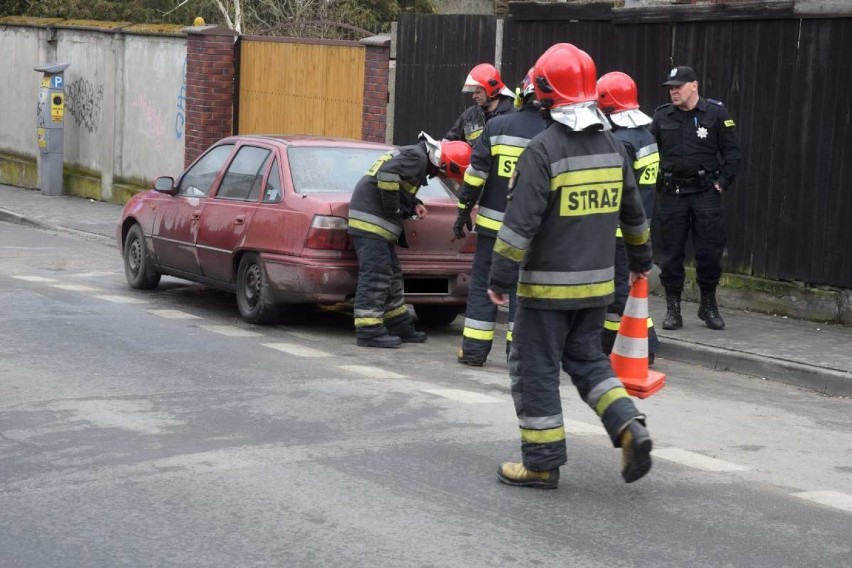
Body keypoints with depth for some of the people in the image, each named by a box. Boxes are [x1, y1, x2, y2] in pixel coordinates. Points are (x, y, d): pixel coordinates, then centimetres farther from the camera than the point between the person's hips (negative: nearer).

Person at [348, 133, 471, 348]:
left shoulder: (417, 157, 19)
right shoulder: (417, 157, -13)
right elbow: (387, 173, -27)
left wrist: (413, 205, 9)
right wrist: (394, 209, -18)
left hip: (377, 219, 10)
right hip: (371, 217, -10)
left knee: (392, 274, 15)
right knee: (375, 274, -12)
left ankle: (400, 326, 22)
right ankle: (369, 330, -12)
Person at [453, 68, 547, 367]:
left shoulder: (497, 126, -4)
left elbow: (476, 173, -4)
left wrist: (463, 211, 5)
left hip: (493, 222, 0)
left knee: (482, 284, 8)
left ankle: (474, 350, 8)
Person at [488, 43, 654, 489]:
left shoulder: (544, 149, -15)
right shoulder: (612, 146, 7)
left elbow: (521, 220, -19)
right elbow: (632, 212, 17)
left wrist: (501, 275, -14)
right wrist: (640, 256, 31)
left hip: (548, 284, -6)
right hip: (597, 283, 6)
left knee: (536, 368, 5)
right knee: (586, 358, 20)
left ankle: (542, 461, 10)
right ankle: (629, 428, 1)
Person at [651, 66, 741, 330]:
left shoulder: (716, 113, -1)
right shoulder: (662, 116, 7)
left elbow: (732, 152, 2)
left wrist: (722, 182, -5)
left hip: (706, 192, -2)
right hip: (672, 193, 2)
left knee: (710, 252, 1)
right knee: (671, 253, 4)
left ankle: (709, 306, 17)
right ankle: (673, 308, 13)